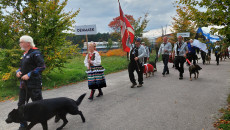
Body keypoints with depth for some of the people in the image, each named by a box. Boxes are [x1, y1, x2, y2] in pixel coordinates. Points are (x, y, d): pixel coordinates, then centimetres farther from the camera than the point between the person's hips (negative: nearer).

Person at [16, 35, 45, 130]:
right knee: (21, 104, 13)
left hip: (34, 84, -9)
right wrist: (18, 71, 4)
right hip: (23, 84, 9)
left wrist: (29, 75, -22)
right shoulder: (25, 54, 15)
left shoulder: (35, 53, -12)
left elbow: (42, 66, -21)